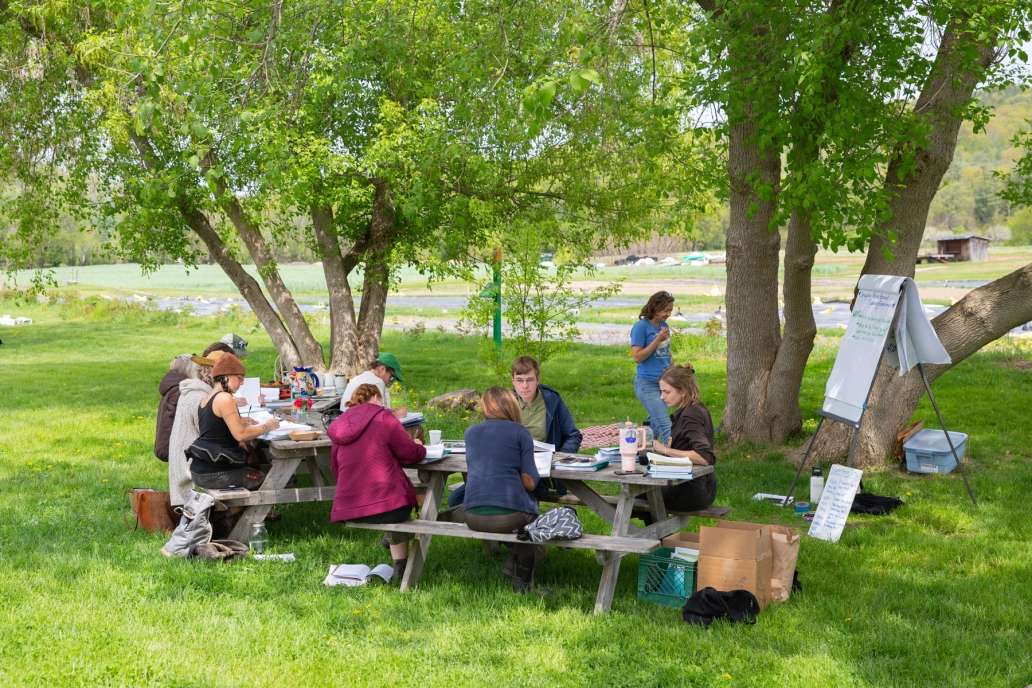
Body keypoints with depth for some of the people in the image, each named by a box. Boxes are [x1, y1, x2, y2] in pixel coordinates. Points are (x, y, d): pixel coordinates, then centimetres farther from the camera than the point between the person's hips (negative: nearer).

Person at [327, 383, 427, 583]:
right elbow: (410, 453, -3)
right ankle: (400, 566, 29)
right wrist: (420, 448, 20)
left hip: (348, 510, 6)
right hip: (384, 505, -6)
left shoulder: (339, 426, 13)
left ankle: (399, 566, 39)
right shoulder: (383, 418, -2)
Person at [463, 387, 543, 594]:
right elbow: (529, 482, -6)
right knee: (530, 505, 32)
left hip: (473, 518, 5)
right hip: (510, 517, -4)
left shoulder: (471, 432, 11)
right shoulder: (521, 432, 0)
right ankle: (523, 581, 31)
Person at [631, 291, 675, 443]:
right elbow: (637, 357, -14)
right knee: (665, 425, -14)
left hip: (664, 383, 7)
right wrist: (657, 340, -18)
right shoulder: (641, 326, -11)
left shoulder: (664, 326, 10)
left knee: (655, 425, 14)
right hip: (648, 384, -7)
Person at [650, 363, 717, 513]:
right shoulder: (696, 409, 9)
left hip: (692, 490, -9)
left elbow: (704, 457, -29)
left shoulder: (690, 416, -20)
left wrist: (664, 450, -24)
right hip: (701, 485, 9)